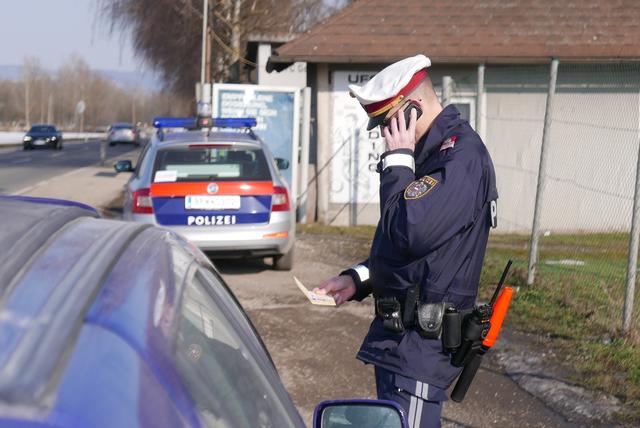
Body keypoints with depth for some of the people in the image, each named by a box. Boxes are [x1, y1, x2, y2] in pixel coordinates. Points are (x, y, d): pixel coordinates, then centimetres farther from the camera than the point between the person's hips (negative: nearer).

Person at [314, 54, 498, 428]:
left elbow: (410, 233, -29)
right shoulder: (432, 151, 16)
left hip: (423, 341, -11)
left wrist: (398, 160, -18)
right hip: (398, 331, 11)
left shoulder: (462, 157, -18)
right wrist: (359, 278, 12)